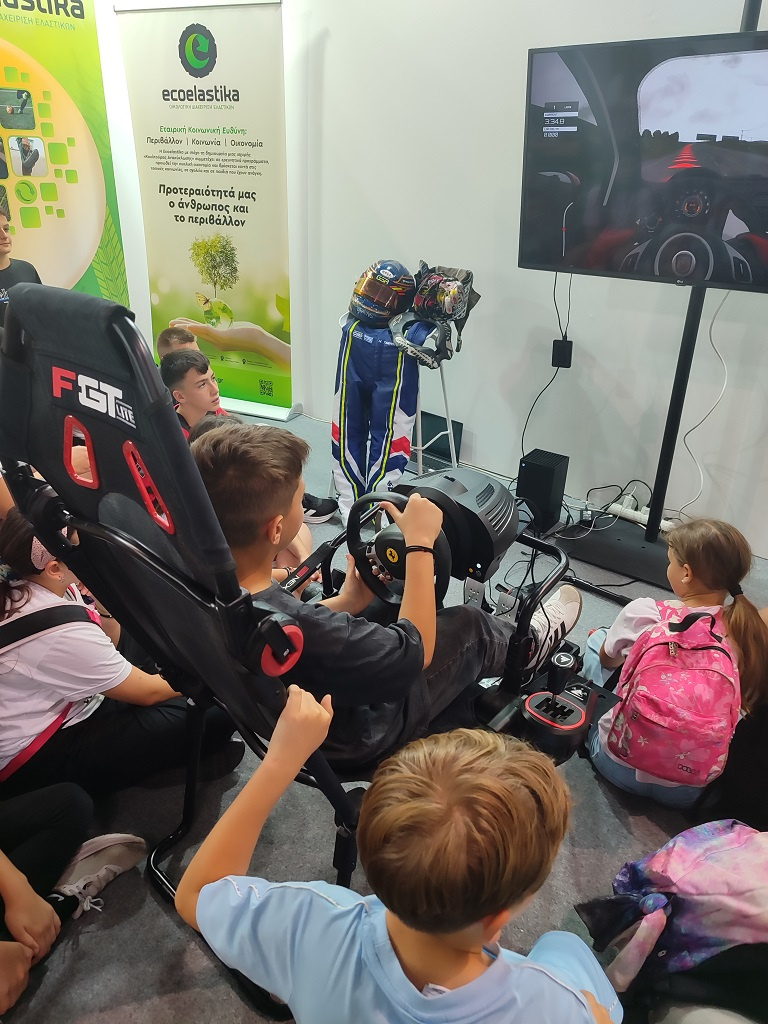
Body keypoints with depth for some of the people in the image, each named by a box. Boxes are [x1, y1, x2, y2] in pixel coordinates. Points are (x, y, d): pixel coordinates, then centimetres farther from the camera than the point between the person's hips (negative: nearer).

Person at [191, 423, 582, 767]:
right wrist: (420, 543, -24)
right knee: (469, 627, 9)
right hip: (359, 734, -6)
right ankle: (530, 642, 43)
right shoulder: (303, 632, -45)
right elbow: (416, 651, -29)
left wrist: (345, 602, -6)